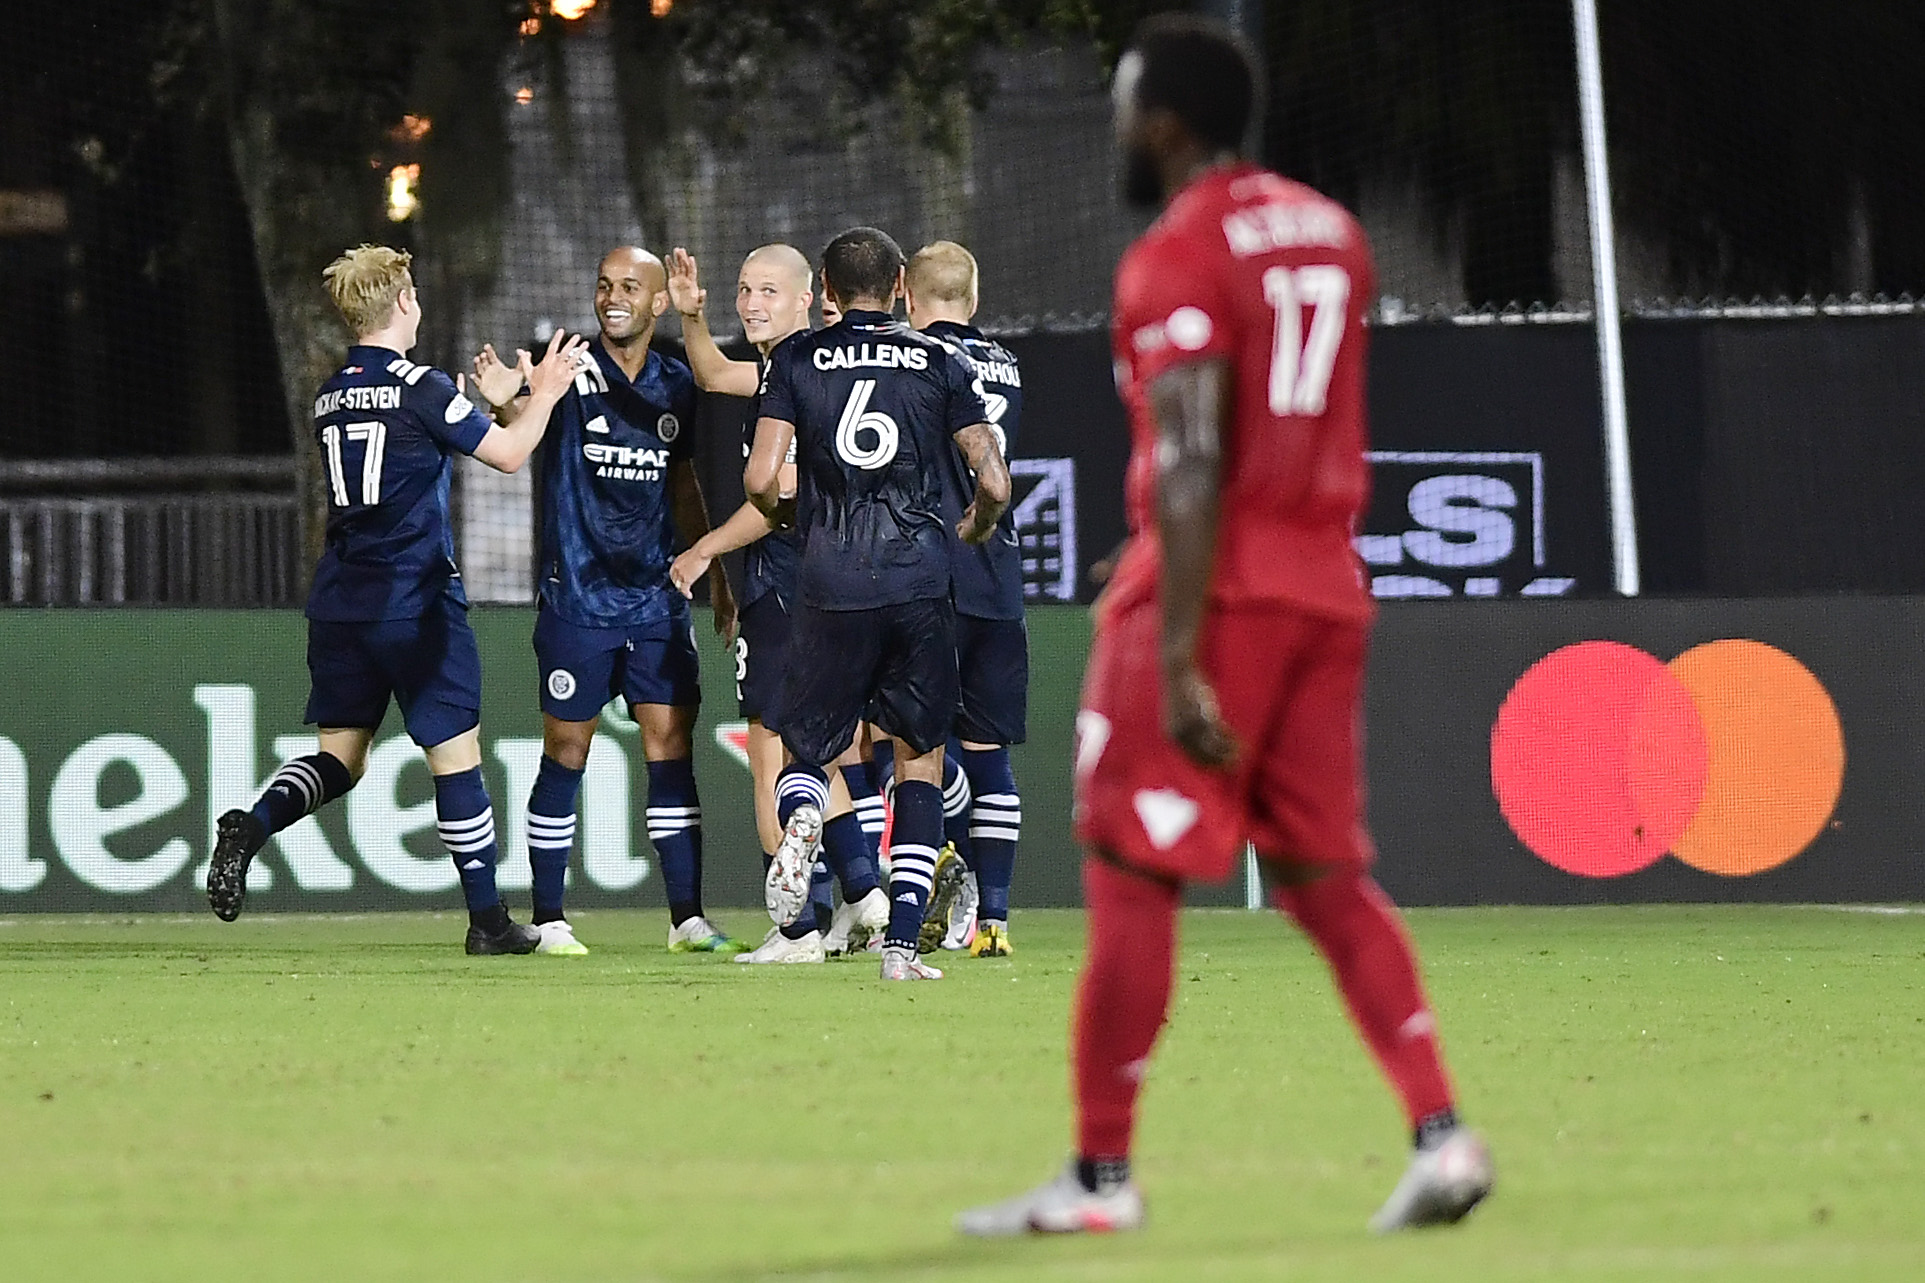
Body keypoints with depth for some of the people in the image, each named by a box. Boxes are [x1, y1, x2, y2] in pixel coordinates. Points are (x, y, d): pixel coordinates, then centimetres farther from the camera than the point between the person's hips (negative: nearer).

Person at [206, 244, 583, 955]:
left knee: (341, 756, 11)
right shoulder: (421, 388, -11)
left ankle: (252, 824, -17)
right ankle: (488, 919, 7)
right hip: (415, 602, -6)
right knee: (456, 753, 3)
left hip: (338, 602, 6)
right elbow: (509, 454, -5)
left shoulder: (331, 397, 10)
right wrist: (543, 395, 12)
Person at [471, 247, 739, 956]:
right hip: (577, 598, -4)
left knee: (671, 742, -1)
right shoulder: (573, 370, -7)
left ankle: (686, 916, 2)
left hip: (657, 598, 4)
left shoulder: (676, 386, 8)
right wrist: (504, 399, -51)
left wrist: (716, 575, 20)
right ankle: (548, 918, 9)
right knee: (567, 750, 1)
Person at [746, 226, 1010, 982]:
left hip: (830, 586, 0)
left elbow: (760, 479, -5)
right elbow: (994, 485, 1)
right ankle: (903, 944, 1)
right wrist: (977, 528, 23)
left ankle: (800, 819, -24)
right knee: (919, 761, 11)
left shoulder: (796, 361, 5)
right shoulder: (939, 366, 7)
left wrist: (782, 517, 18)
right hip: (919, 581, 0)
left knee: (808, 752, 14)